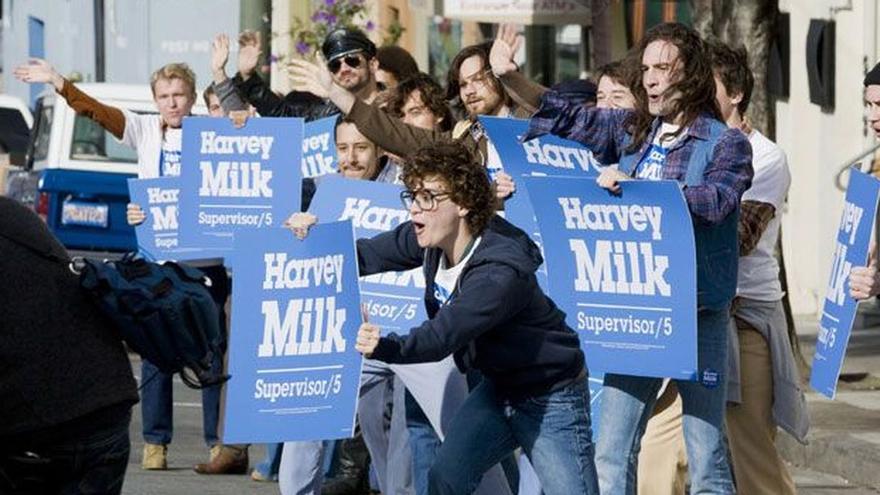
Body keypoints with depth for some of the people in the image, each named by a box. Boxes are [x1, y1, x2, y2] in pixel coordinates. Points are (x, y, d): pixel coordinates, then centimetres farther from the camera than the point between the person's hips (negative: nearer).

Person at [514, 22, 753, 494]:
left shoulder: (726, 142, -3)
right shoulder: (631, 130, 13)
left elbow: (715, 201, -19)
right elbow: (565, 119, 19)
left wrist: (633, 186, -24)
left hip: (698, 311, -5)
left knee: (706, 455, 0)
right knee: (611, 455, 3)